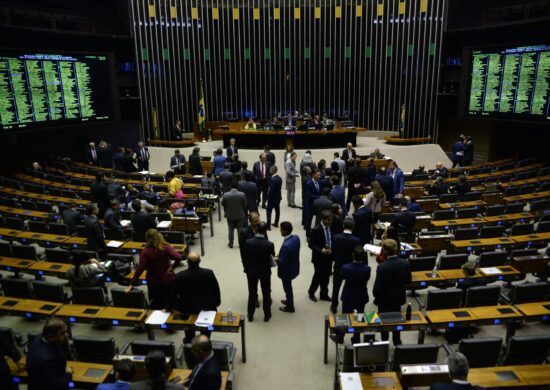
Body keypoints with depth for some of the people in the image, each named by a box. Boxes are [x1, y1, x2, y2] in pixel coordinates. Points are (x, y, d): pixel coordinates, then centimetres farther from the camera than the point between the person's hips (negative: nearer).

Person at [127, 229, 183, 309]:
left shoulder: (145, 252, -16)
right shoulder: (166, 247, -14)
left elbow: (140, 269, -18)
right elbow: (178, 257, -27)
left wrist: (132, 284, -12)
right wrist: (172, 267, -9)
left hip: (153, 281, -1)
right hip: (168, 279, 1)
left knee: (155, 306, 17)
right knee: (169, 304, 15)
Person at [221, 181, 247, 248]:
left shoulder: (225, 195, -17)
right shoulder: (242, 194, -18)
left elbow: (223, 205, -3)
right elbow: (245, 205, -7)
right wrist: (244, 214, 10)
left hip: (229, 215, 0)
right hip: (239, 215, 0)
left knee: (230, 230, 14)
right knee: (240, 230, 13)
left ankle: (230, 243, 21)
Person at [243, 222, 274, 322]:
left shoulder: (248, 242, -20)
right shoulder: (269, 244, -24)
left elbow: (245, 257, -8)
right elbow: (272, 258, -9)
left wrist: (246, 268, 9)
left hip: (251, 271, 1)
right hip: (265, 271, -1)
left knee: (252, 293, 18)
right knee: (266, 293, 18)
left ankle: (250, 315, 31)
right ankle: (267, 315, 32)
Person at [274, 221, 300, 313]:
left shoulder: (286, 245, -38)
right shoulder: (296, 237, -11)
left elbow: (282, 262, -29)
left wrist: (275, 259, -11)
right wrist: (279, 256, 5)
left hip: (287, 270, -8)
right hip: (294, 267, 8)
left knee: (287, 288, 15)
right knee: (288, 287, 29)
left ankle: (290, 307, 35)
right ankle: (289, 300, 51)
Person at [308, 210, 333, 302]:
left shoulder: (331, 227, -1)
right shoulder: (316, 230, -19)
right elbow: (311, 244, -16)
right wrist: (320, 251, -28)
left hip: (329, 256, 6)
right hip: (319, 257, -5)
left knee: (326, 276, 14)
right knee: (318, 276, 7)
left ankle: (324, 294, 31)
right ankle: (311, 292, 31)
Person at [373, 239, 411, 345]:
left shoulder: (382, 267, -29)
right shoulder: (406, 263, -16)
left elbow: (377, 286, -21)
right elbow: (408, 281, -3)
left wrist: (375, 294, 0)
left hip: (384, 299, -4)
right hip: (399, 297, 4)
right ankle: (397, 342, 38)